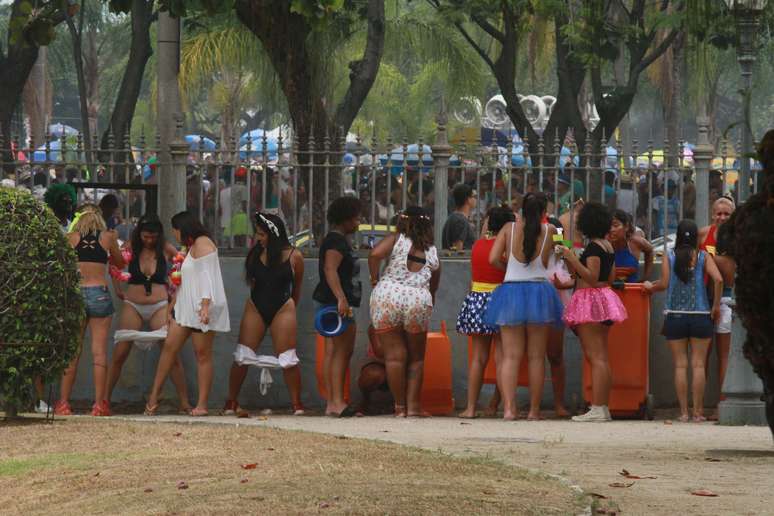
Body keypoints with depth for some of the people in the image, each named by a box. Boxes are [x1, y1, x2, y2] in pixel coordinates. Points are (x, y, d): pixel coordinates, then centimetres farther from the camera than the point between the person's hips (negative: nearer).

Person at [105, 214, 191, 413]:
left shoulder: (165, 250, 2)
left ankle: (185, 403, -1)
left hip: (159, 307, 0)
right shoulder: (131, 249, 1)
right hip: (132, 306, 0)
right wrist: (117, 291, 5)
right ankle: (104, 399, 2)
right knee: (119, 355, -5)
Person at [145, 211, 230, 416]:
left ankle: (202, 404, -5)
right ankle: (154, 396, 4)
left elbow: (206, 276, -19)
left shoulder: (202, 244, -9)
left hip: (202, 308, -10)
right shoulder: (191, 247, 22)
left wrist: (205, 305, -27)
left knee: (202, 353, -6)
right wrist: (172, 305, 27)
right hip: (186, 307, 10)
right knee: (169, 346, 2)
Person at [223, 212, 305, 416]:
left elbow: (296, 288, 9)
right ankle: (231, 402, 8)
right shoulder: (255, 253, 4)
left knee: (287, 358, -7)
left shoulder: (293, 257, -4)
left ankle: (297, 404, 2)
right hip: (256, 307, 3)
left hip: (282, 309, -3)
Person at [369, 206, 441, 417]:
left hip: (387, 296, -2)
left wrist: (375, 279, 0)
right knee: (416, 356, 15)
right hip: (418, 299, 2)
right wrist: (431, 302, 38)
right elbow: (434, 285, 21)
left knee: (394, 355, 3)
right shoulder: (432, 251, 14)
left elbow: (375, 254, -14)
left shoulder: (396, 239, 3)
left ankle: (400, 406, 5)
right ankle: (413, 404, 9)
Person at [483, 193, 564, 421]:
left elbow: (493, 258, -6)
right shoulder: (549, 231, -1)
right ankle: (534, 410, 7)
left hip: (511, 291, 0)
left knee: (510, 356, 1)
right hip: (538, 290, 0)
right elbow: (545, 263, 5)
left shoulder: (509, 228, -1)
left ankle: (509, 408, -12)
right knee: (536, 356, 7)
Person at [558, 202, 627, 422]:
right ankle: (603, 408, 11)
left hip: (591, 299, -10)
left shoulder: (593, 247, -14)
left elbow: (592, 277, -19)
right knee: (601, 357, 11)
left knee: (595, 357, -12)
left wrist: (573, 260, -22)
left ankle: (597, 409, -17)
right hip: (604, 298, 10)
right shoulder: (608, 246, 14)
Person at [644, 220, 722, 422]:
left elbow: (664, 284, -6)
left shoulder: (670, 258, 2)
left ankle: (684, 412, 1)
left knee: (680, 365, 4)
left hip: (675, 316, 1)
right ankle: (698, 412, 1)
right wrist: (716, 305, -1)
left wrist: (650, 287, 15)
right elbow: (718, 279, -12)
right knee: (698, 364, 3)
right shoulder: (703, 257, 1)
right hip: (700, 315, -1)